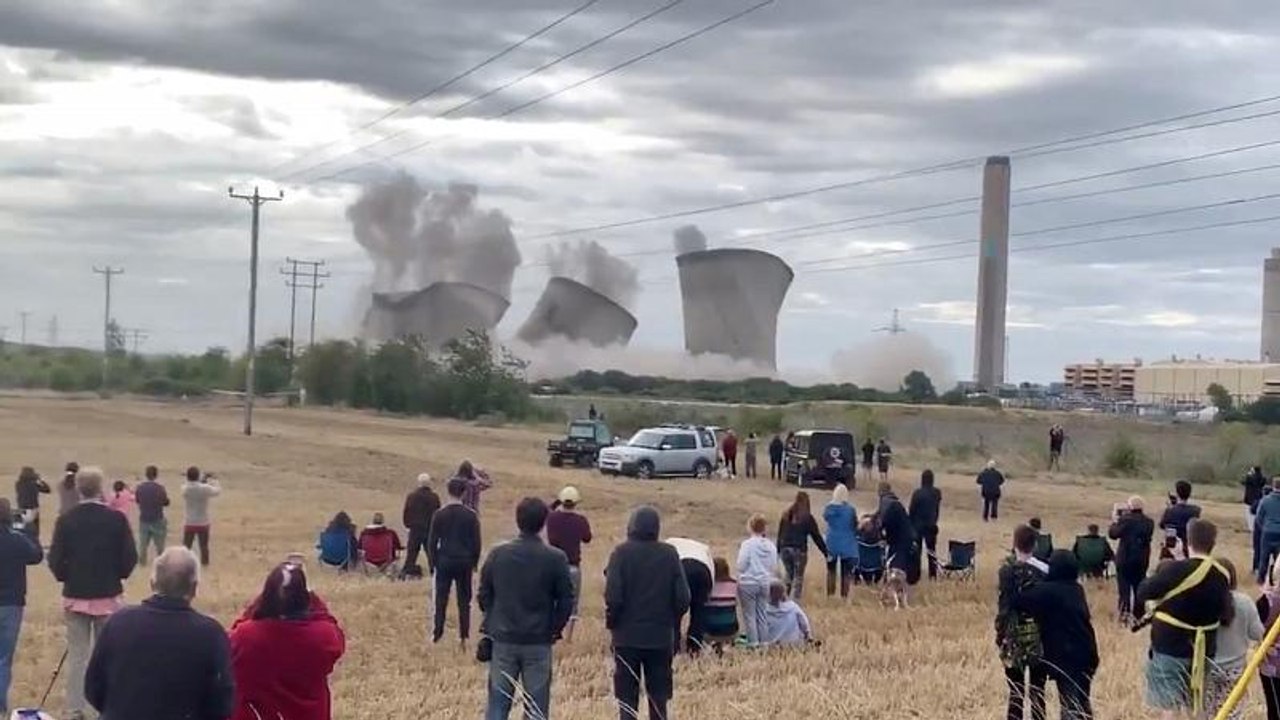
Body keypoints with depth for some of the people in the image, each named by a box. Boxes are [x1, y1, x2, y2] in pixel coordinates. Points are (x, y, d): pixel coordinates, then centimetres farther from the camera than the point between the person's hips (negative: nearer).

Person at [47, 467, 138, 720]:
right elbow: (130, 558, -8)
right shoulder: (117, 519, -10)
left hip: (75, 596, 1)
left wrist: (68, 577, 12)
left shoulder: (66, 520, -7)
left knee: (77, 654, 8)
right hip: (109, 595, -1)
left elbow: (55, 559, -7)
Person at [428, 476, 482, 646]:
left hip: (444, 560, 0)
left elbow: (432, 541, -1)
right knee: (464, 600, 6)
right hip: (464, 561, 0)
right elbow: (476, 542, 0)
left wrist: (432, 561, 9)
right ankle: (464, 637, 5)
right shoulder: (471, 515, -4)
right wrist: (474, 562, 12)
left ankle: (437, 634, 6)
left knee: (441, 599, 8)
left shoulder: (440, 514, -4)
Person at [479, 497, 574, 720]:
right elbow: (567, 600, -6)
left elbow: (484, 595, 3)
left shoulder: (497, 554, -3)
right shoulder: (556, 558, -9)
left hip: (502, 640, 2)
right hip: (539, 643, -2)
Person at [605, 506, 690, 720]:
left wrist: (611, 622, 2)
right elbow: (682, 598, -3)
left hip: (627, 636, -2)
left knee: (627, 696, 5)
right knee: (659, 697, 11)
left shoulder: (622, 553, -9)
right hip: (661, 637, 2)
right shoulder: (669, 554, -2)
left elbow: (613, 596, -14)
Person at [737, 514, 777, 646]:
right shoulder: (771, 546, 2)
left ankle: (753, 642, 0)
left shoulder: (747, 544, -13)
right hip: (765, 583, 5)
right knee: (761, 614, 12)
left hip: (748, 584, -5)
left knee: (749, 615, 2)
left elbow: (741, 565, -14)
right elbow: (774, 568, 7)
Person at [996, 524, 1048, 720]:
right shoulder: (1045, 571, -3)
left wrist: (1000, 634, -1)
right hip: (1040, 637, 1)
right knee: (1037, 692, 8)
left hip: (1015, 638, -1)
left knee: (1016, 693, 6)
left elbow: (1003, 606, -10)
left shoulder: (1007, 570, -8)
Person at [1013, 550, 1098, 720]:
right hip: (1086, 653, 7)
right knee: (1082, 701, 19)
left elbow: (1018, 601, -13)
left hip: (1065, 657, -7)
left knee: (1070, 705, -2)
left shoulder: (1048, 591, -15)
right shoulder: (1077, 589, 8)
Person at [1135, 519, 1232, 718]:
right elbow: (1226, 615, 0)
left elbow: (1144, 592, -10)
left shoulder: (1174, 570, -18)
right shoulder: (1222, 576, -3)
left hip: (1170, 646, -5)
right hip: (1203, 649, 5)